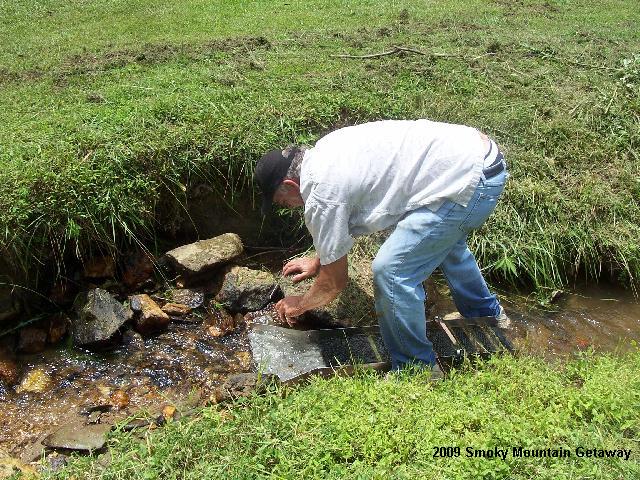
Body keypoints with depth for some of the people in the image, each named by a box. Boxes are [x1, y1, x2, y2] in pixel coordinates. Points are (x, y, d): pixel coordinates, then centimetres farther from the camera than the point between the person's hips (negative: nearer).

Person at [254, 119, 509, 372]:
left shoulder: (320, 197, -16)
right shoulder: (322, 151, 10)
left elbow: (335, 281, -3)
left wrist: (300, 305, 16)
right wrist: (318, 261, 37)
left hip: (469, 180, -11)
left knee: (392, 271, -10)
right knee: (443, 239, 35)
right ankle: (488, 313, 58)